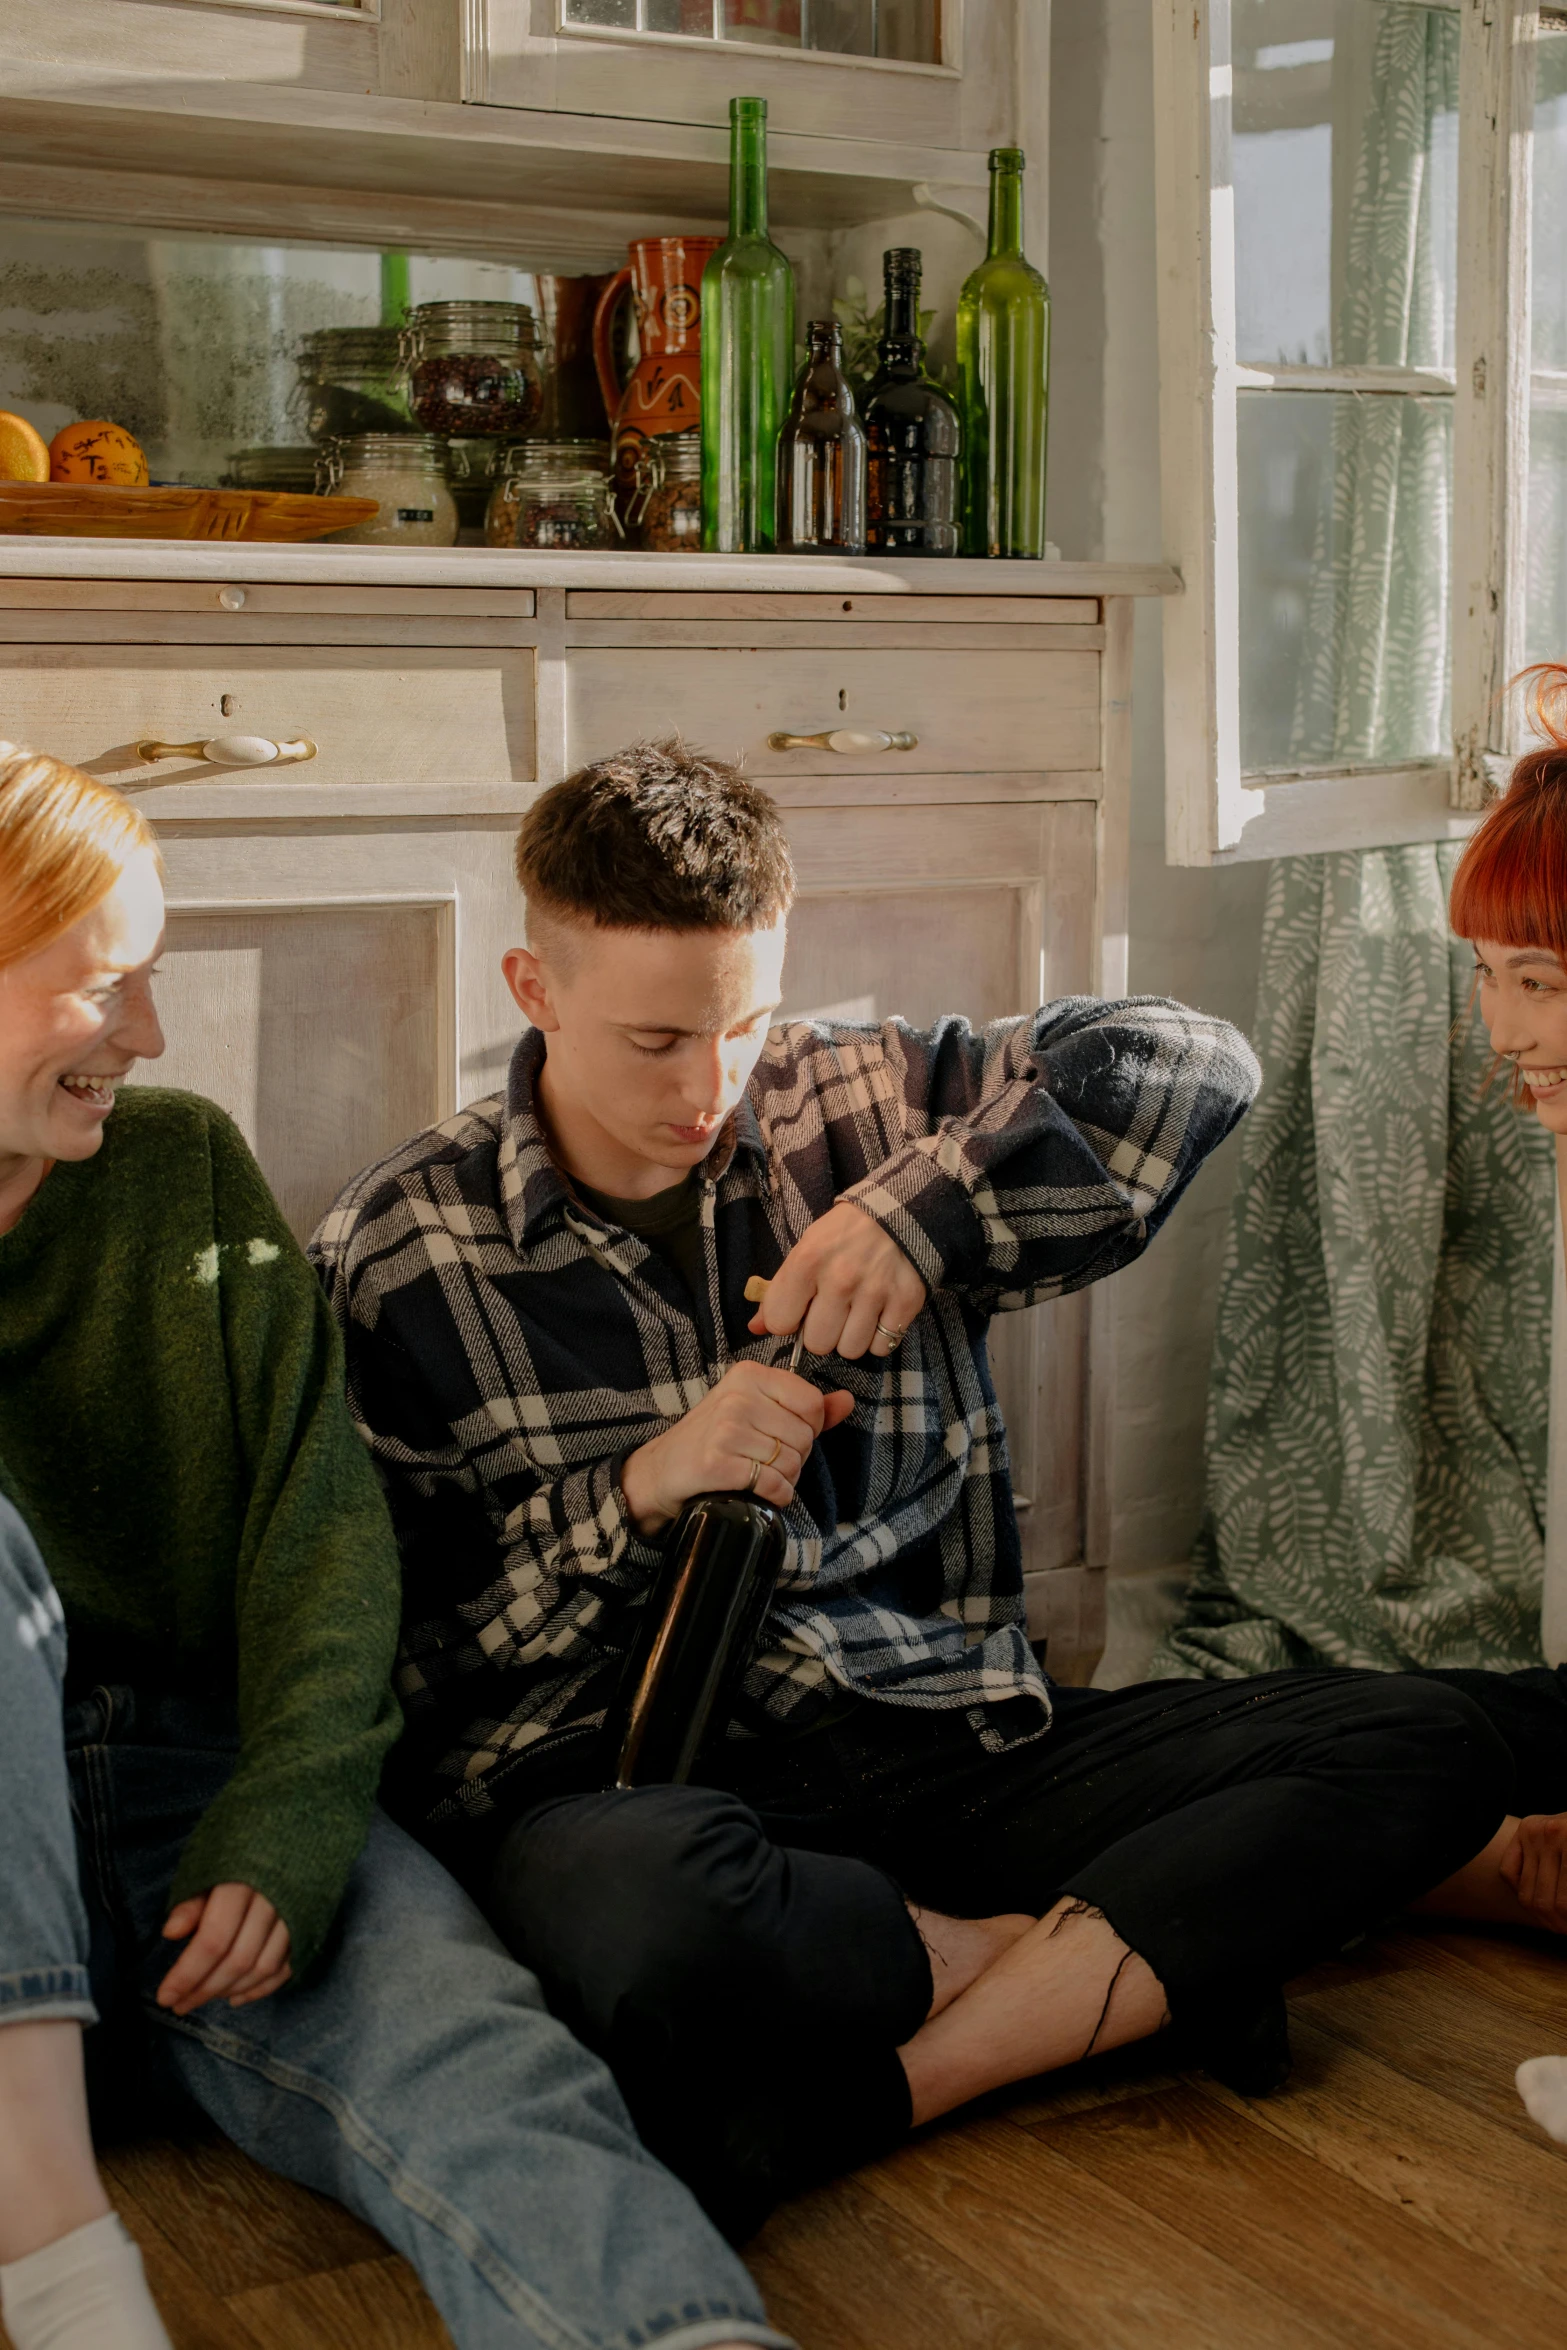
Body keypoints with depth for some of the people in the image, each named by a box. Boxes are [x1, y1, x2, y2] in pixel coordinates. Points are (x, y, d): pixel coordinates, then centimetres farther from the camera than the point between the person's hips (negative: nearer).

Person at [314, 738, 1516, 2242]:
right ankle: (1099, 1972, -12)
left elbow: (1192, 1070, 5)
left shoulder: (854, 1106, 10)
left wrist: (930, 1208, -9)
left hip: (935, 1734, 4)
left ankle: (879, 2087, -23)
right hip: (619, 1771, -3)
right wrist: (637, 1493, -12)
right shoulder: (398, 1254, 4)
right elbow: (381, 1649, 3)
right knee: (657, 1932, -42)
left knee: (1431, 1750, -13)